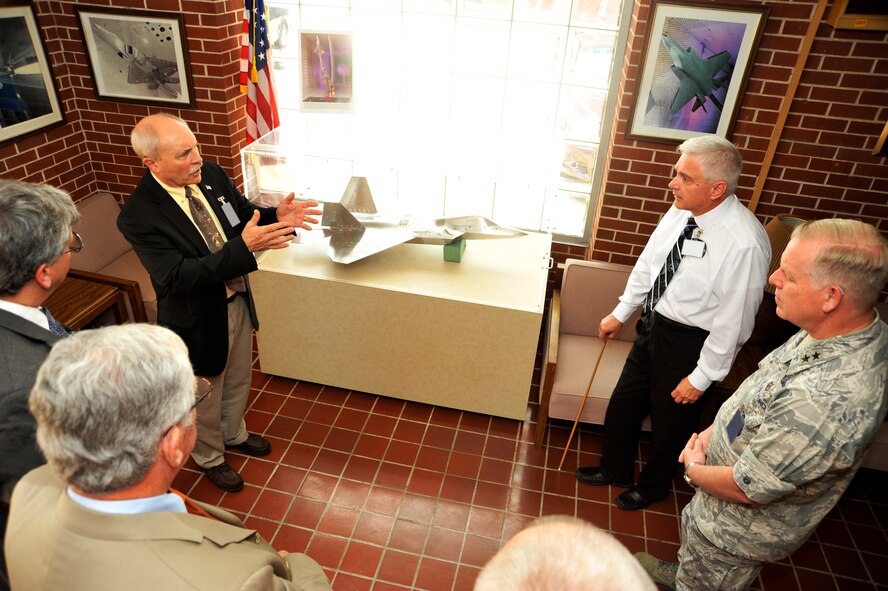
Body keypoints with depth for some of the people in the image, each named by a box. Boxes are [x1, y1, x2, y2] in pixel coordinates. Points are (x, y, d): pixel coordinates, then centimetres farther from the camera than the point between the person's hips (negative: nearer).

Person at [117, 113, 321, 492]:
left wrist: (277, 215, -19)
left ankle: (234, 434, 57)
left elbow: (245, 213, 5)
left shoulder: (210, 174, -10)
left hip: (237, 302, 6)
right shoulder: (137, 216, -28)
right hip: (198, 320, -6)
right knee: (205, 396, 20)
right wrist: (244, 246, -43)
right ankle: (210, 457, 48)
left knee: (238, 381, 29)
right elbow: (177, 277, -33)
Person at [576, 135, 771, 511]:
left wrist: (702, 377, -14)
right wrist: (620, 313, 13)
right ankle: (615, 469, 49)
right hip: (653, 325, 7)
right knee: (623, 406, 21)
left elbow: (733, 322, -22)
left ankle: (653, 485, 47)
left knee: (670, 423, 17)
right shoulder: (682, 212, -8)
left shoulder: (745, 243, -29)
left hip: (688, 343, -6)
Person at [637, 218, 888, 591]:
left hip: (743, 527, -8)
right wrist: (714, 430, -3)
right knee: (691, 537, 35)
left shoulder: (828, 400, -43)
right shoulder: (836, 330, -13)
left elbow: (746, 489, -31)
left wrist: (694, 469, -12)